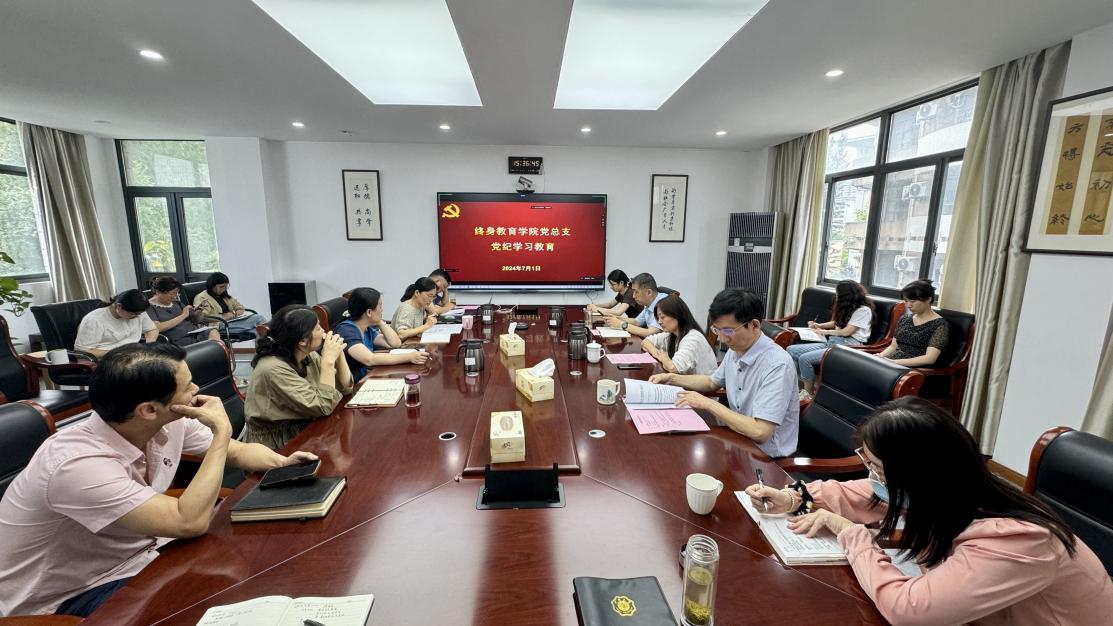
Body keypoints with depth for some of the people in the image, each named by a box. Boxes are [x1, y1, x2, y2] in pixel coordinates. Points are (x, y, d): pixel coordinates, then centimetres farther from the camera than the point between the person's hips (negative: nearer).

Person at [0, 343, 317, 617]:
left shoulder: (170, 423, -12)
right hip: (66, 599, -6)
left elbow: (239, 451, 3)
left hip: (134, 558, 7)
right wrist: (221, 431, -31)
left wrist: (281, 462, -18)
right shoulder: (80, 464, -32)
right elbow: (190, 523, -36)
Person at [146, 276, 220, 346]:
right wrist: (182, 316, -8)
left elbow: (194, 320, 26)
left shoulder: (175, 302, 21)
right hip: (179, 340, -5)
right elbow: (157, 328, -12)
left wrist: (198, 314, 1)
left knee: (213, 332, -30)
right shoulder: (149, 307, 5)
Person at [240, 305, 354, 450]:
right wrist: (329, 359, -25)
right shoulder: (274, 369, -24)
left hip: (304, 431, 7)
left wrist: (339, 353, -13)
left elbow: (344, 387, 0)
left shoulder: (309, 356, -3)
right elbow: (323, 407, -26)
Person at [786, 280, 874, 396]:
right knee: (791, 350, -11)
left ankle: (808, 393, -10)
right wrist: (819, 325, 18)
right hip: (831, 342, 9)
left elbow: (846, 332, -12)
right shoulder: (848, 308, 17)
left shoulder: (863, 310, -8)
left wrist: (825, 332, 2)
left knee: (805, 358, -29)